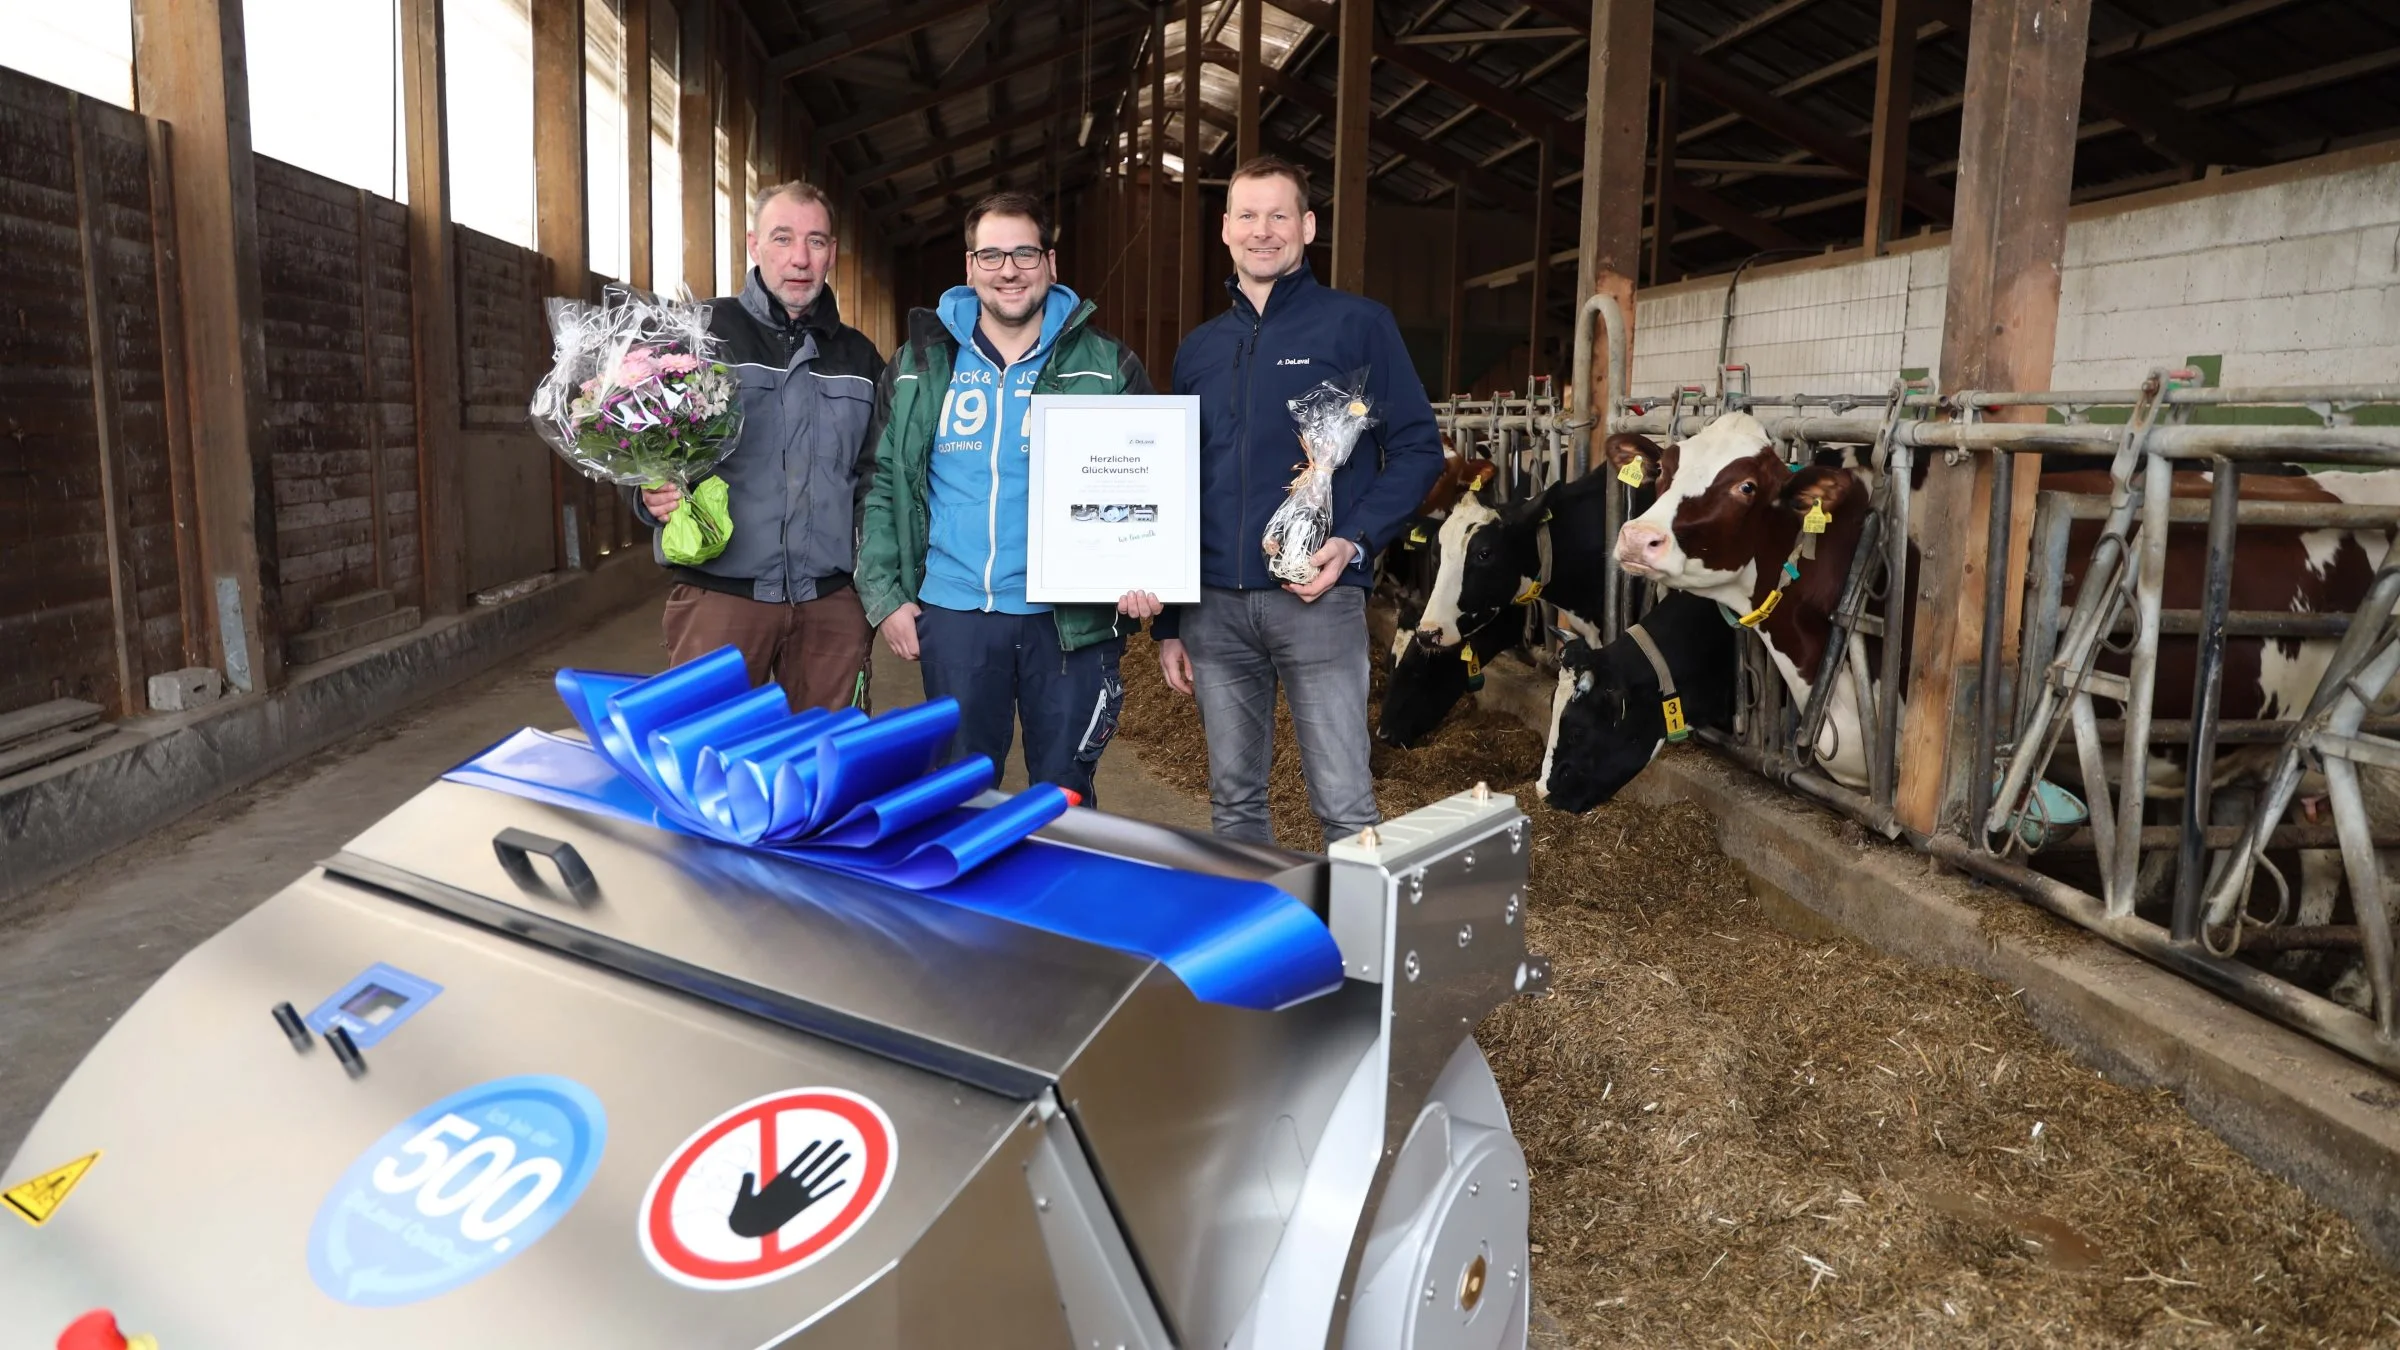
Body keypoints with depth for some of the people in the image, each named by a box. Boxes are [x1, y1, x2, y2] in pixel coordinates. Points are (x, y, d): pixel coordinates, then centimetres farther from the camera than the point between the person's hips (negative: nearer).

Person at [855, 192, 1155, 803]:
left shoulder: (1106, 365, 1)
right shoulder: (919, 365, 6)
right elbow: (880, 485, 8)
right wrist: (884, 595, 0)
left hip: (1070, 616, -1)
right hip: (952, 615, 2)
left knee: (1064, 793, 9)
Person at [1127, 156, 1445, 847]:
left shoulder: (1358, 324, 2)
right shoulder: (1199, 349, 15)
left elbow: (1417, 448, 0)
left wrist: (1356, 541, -15)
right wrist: (1166, 623, 15)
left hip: (1316, 598, -4)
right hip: (1213, 607, 5)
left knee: (1344, 806, -4)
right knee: (1233, 800, 12)